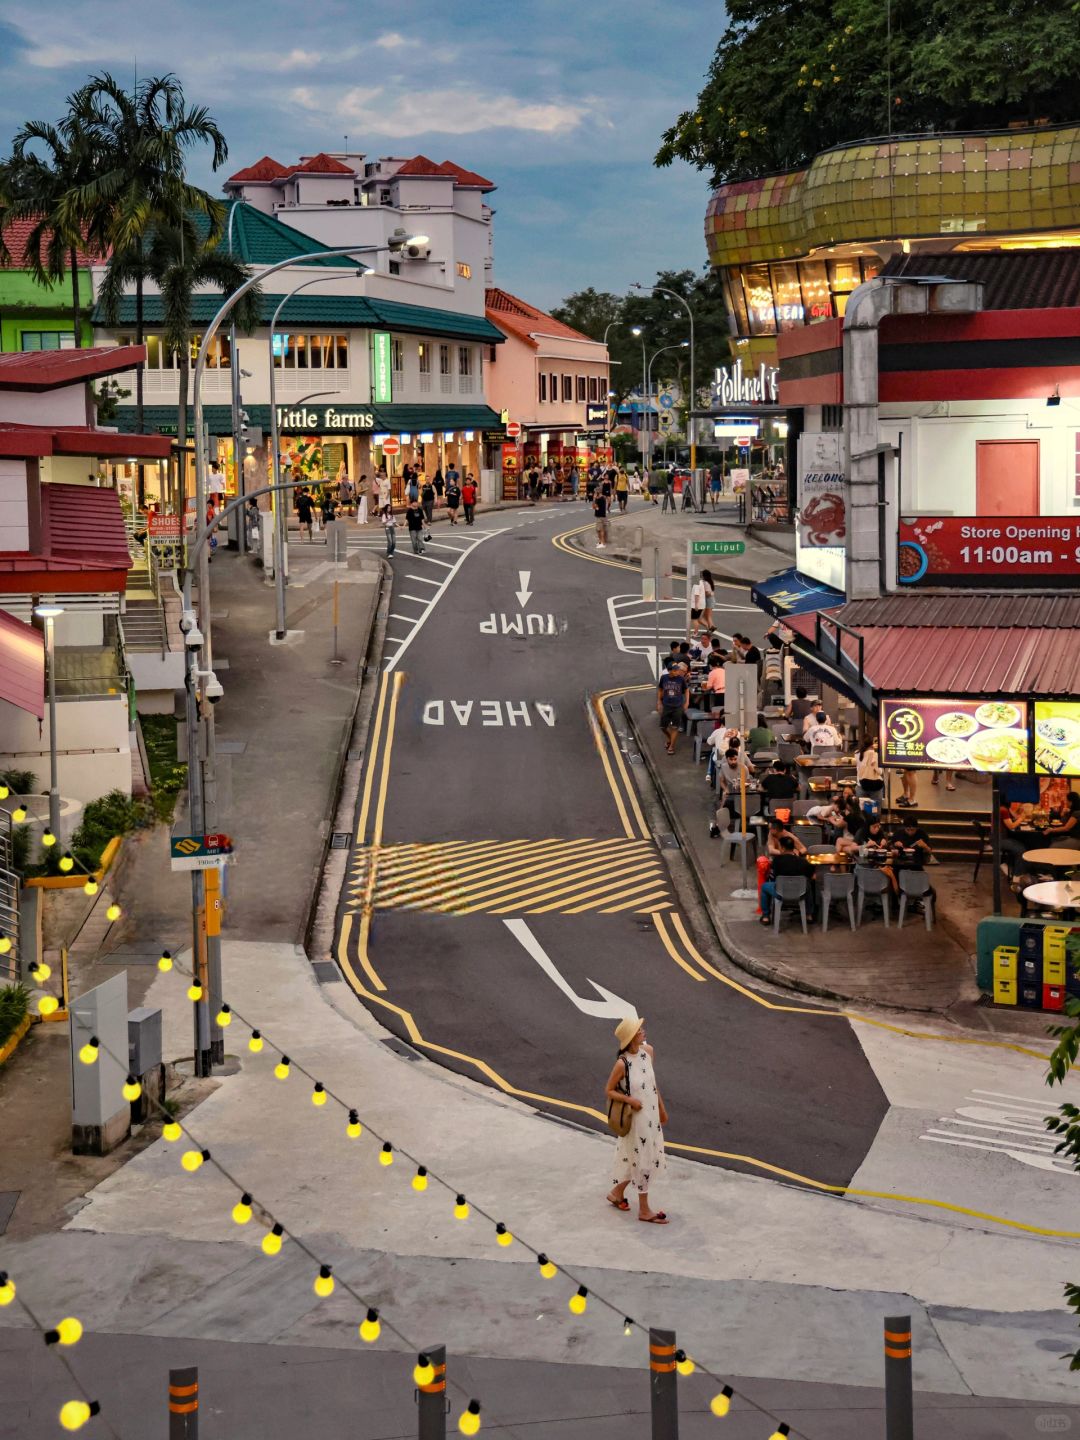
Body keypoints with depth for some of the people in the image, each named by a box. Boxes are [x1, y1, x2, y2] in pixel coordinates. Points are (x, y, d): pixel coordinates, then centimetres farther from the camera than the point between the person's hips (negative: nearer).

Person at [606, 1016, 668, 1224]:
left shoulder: (647, 1051, -5)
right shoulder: (622, 1064, -24)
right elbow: (609, 1091, -12)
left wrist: (662, 1108, 15)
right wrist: (630, 1100, -25)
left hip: (651, 1115, 7)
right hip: (635, 1117, -7)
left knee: (649, 1157, 20)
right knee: (641, 1160, 5)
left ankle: (617, 1192, 40)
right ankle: (644, 1210, 20)